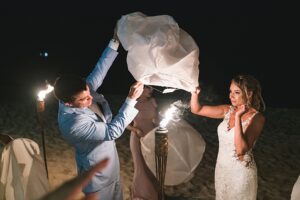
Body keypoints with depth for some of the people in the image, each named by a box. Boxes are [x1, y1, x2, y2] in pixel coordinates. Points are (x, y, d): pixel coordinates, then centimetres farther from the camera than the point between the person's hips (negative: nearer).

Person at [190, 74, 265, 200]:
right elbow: (196, 109, -3)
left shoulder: (256, 118, -19)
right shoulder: (228, 110, -3)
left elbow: (241, 150, -29)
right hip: (221, 168, 5)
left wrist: (238, 117, -35)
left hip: (240, 172, -5)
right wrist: (195, 93, -21)